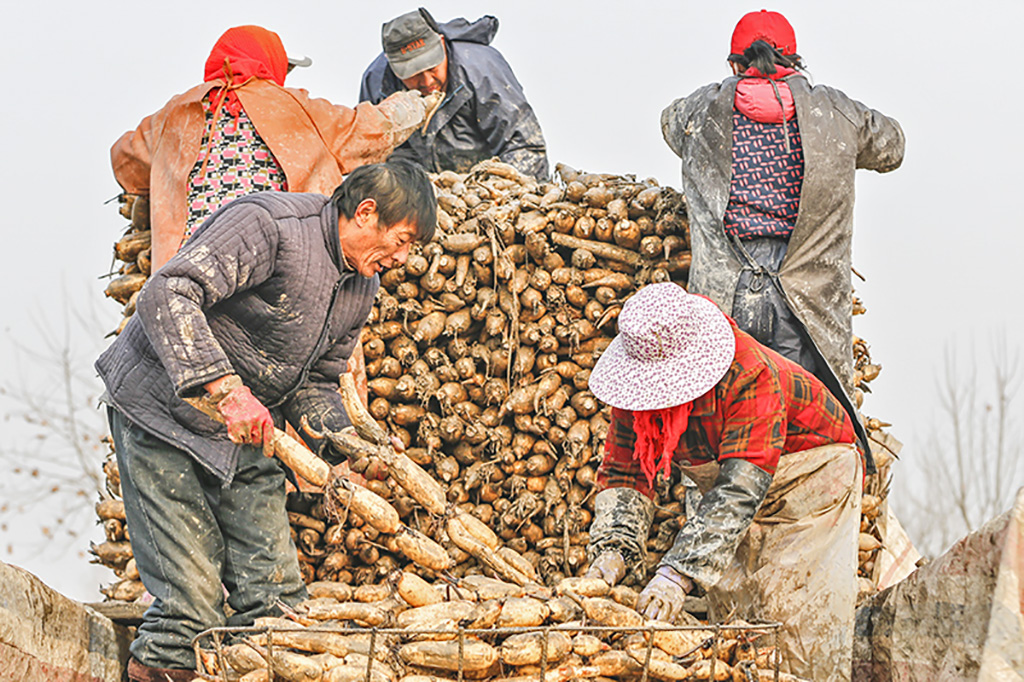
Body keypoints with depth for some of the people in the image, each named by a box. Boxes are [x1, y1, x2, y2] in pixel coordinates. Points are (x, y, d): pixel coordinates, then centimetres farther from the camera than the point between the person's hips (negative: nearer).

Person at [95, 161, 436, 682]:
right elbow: (168, 294, -30)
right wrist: (226, 388, -37)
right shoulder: (269, 224, -20)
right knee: (192, 604, -13)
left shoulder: (362, 287, 7)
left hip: (246, 431, 8)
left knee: (278, 596, 0)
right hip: (163, 412, -8)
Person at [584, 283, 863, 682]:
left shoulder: (749, 376, -38)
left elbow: (739, 488, -42)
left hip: (810, 477, -6)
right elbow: (624, 472, -14)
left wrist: (679, 574, -50)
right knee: (729, 608, -2)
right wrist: (612, 550, -33)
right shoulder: (637, 382, -18)